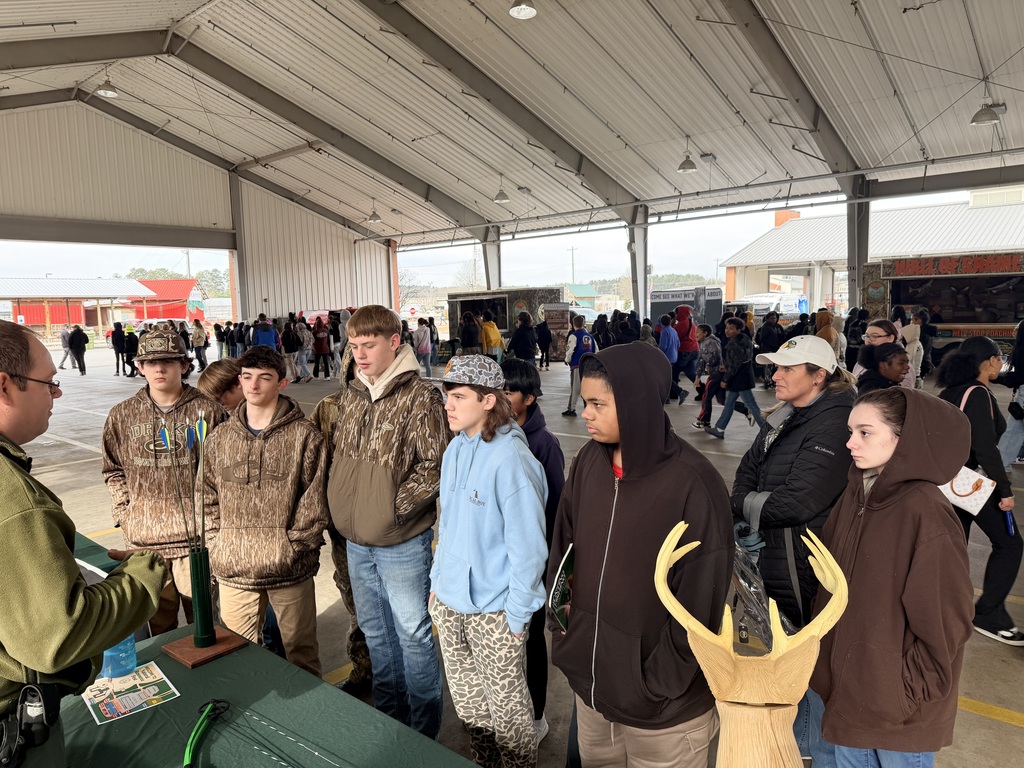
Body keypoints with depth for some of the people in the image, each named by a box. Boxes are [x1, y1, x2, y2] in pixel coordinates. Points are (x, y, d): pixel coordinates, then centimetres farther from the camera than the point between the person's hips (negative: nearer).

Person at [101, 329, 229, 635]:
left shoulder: (208, 410, -5)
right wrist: (123, 513, 4)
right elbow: (113, 471, 13)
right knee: (158, 620, 17)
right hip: (144, 537, 3)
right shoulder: (122, 415, 4)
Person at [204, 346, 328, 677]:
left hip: (290, 569, -3)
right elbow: (209, 497, 11)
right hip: (233, 567, 3)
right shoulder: (220, 438, 6)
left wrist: (293, 546, -10)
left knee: (301, 650, 12)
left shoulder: (305, 436, -6)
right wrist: (222, 542, 2)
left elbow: (314, 501, -7)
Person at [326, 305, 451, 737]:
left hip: (401, 542, -7)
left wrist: (395, 507, -19)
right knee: (374, 629, 21)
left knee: (412, 633, 8)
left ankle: (424, 731, 28)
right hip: (356, 539, 7)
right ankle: (387, 709, 42)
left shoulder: (419, 398, -16)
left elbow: (436, 466, -18)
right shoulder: (349, 393, 5)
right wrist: (345, 505, 4)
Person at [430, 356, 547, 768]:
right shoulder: (455, 448, 0)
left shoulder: (510, 457, -22)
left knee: (506, 702, 13)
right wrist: (438, 580, 11)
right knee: (465, 698, 23)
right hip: (449, 600, 7)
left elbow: (527, 544, -19)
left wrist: (517, 615, -15)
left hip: (493, 609, -7)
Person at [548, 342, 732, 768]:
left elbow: (701, 602, -18)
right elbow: (562, 549, 5)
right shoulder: (588, 462, -6)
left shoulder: (693, 484, -23)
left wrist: (660, 684, -13)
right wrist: (561, 630, 3)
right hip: (589, 679, 5)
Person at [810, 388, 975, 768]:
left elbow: (946, 620, -18)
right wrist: (830, 662, 7)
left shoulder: (925, 513, -23)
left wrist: (911, 691, -12)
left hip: (896, 703, -6)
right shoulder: (855, 496, -3)